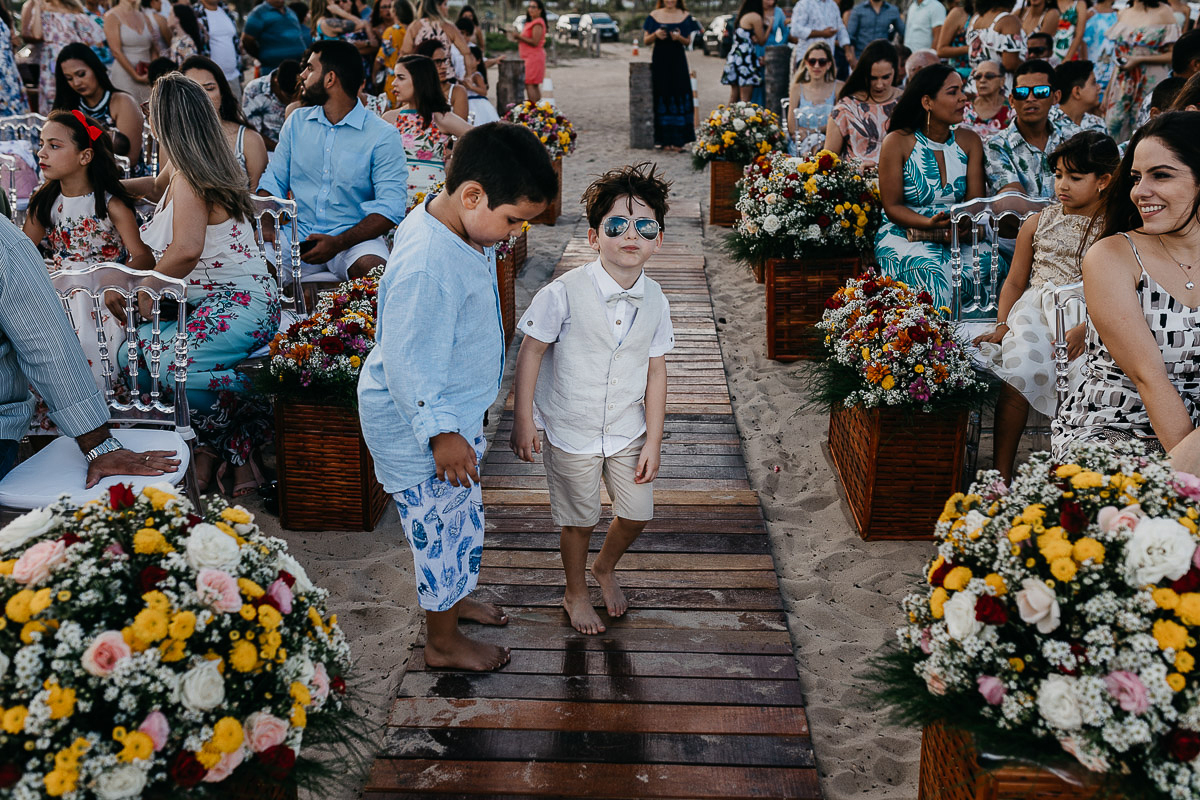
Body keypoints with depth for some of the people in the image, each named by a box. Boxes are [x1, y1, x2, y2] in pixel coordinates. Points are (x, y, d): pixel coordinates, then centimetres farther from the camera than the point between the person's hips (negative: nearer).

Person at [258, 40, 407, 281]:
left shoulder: (383, 136, -4)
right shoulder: (296, 122, 13)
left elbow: (390, 208, -11)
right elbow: (273, 182, 14)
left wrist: (337, 243, -23)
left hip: (353, 237, -3)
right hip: (296, 236, 4)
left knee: (372, 268, -36)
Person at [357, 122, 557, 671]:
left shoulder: (462, 231, -3)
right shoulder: (427, 265, -34)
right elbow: (408, 359, -29)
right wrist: (440, 432, -23)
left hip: (454, 411, 10)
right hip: (418, 426, -10)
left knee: (461, 514, 26)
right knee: (443, 526, 7)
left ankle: (453, 598, 50)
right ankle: (443, 643, 28)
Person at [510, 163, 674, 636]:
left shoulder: (655, 301, -7)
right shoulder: (564, 293, -20)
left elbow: (656, 371, -1)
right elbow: (531, 351, -11)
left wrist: (653, 441, -1)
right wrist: (523, 421, -11)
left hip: (629, 431, 4)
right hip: (571, 432, -3)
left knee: (637, 514, 13)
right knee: (579, 521, 12)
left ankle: (605, 567, 46)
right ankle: (576, 593, 39)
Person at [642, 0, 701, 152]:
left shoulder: (685, 16, 7)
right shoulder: (654, 15, 6)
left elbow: (688, 42, 7)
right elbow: (646, 40, 6)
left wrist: (679, 37, -14)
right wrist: (655, 35, -14)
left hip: (678, 61, 0)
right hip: (659, 61, 0)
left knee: (679, 97, -4)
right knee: (662, 99, -1)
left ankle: (678, 140, -1)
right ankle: (665, 140, 3)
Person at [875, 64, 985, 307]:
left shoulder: (969, 141, 9)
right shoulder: (898, 142, -4)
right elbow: (892, 207, -5)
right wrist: (929, 223, -23)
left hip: (957, 238, 4)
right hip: (903, 236, -4)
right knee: (933, 270, -35)